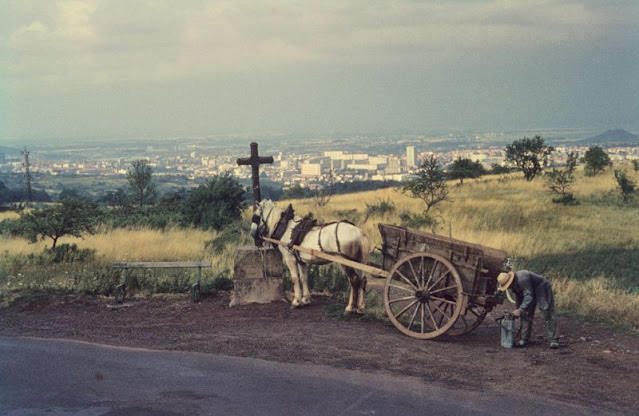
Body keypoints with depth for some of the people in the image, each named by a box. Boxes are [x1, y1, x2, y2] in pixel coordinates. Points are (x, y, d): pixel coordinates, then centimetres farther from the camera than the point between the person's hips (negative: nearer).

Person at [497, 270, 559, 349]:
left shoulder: (522, 279, -32)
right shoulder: (514, 284, -2)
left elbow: (529, 296, -32)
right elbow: (518, 298, 12)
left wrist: (520, 309, -32)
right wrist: (517, 311, 13)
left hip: (543, 290, -9)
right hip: (532, 292, 9)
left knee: (547, 316, -12)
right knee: (526, 316, 3)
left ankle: (554, 341, -12)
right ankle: (524, 340, 7)